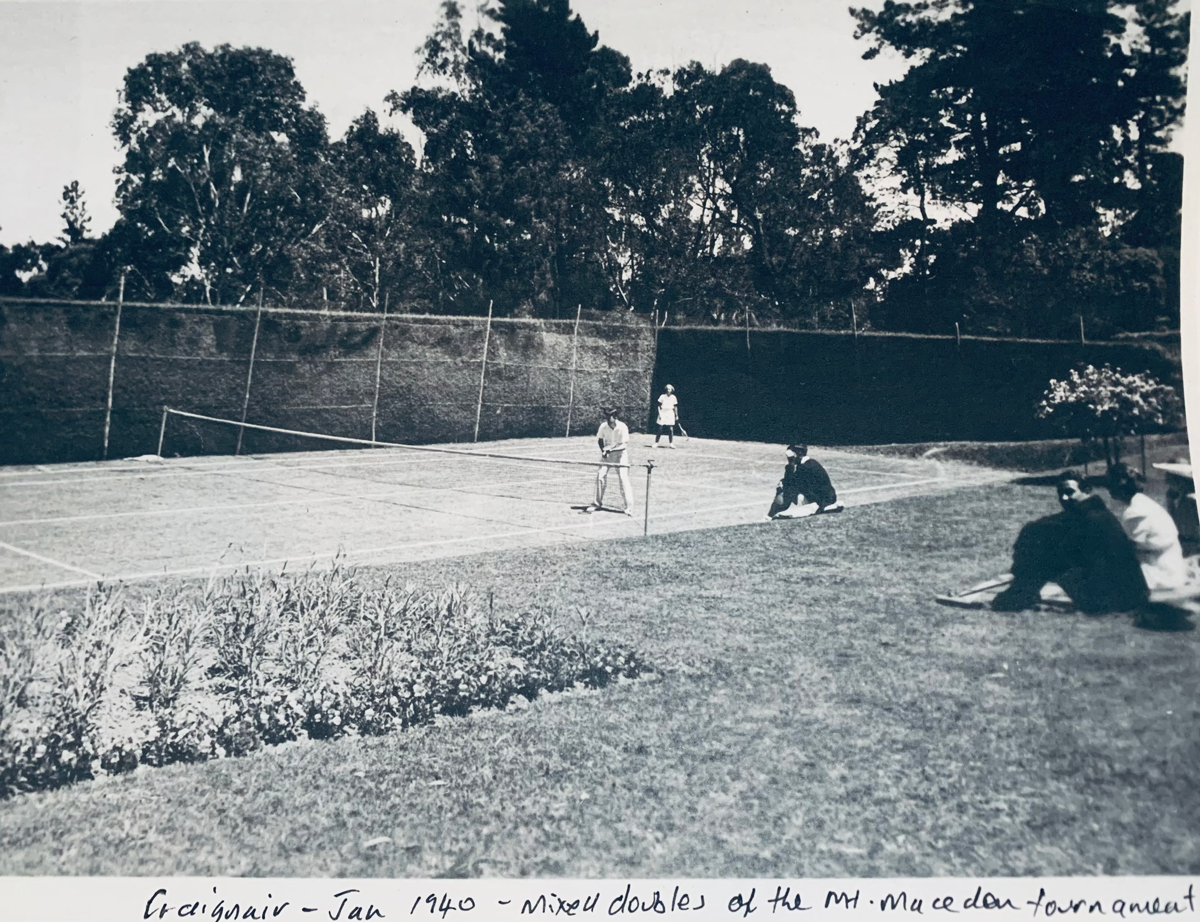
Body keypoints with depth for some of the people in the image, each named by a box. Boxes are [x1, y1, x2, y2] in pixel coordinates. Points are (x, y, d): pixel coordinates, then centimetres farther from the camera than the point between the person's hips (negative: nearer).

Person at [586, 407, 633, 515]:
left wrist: (610, 448, -30)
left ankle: (629, 506, -8)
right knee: (600, 476, 1)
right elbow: (600, 439, 4)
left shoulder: (622, 427, -20)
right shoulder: (603, 426, -10)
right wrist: (603, 450, -12)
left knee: (623, 479, -12)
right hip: (607, 454, 4)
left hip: (620, 454, -4)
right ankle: (598, 503, 18)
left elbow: (624, 445, -20)